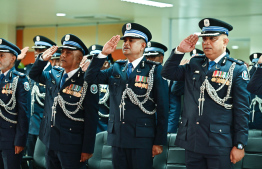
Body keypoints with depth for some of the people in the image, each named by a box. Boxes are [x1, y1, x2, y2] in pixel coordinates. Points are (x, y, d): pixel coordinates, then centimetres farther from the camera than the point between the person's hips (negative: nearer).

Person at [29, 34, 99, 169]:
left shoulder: (86, 82, -12)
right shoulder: (54, 74, 7)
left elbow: (91, 118, -13)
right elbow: (34, 75, 24)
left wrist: (88, 149, -14)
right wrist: (43, 59, 2)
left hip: (71, 147, -6)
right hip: (50, 142, 6)